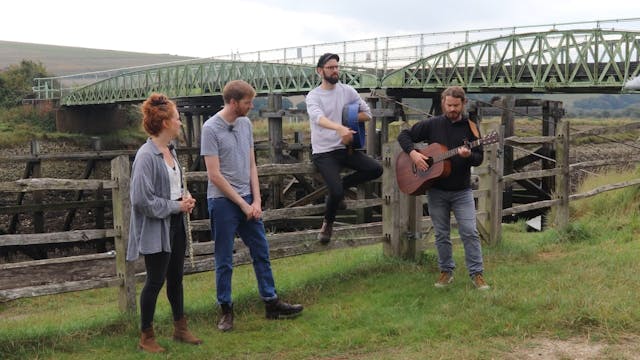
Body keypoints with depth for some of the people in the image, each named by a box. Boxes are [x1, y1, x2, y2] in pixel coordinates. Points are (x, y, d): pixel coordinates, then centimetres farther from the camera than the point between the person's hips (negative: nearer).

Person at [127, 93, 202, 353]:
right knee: (155, 281, 2)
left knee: (176, 278, 17)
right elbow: (143, 199, -22)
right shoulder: (146, 156, -21)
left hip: (175, 224, 8)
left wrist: (184, 198, 2)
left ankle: (180, 328, 32)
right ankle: (146, 337, 18)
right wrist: (176, 206, -15)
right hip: (156, 228, -8)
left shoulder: (170, 151, 6)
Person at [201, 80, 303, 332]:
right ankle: (226, 310, 17)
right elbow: (214, 175, -14)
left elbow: (251, 165, 10)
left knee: (261, 252, 11)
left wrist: (256, 200, 1)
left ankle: (271, 303, 21)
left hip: (248, 200, 6)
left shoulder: (246, 124, 7)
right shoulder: (211, 129, -12)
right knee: (224, 261, 4)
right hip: (222, 201, -6)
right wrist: (242, 204, -12)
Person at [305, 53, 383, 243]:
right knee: (336, 192, -20)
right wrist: (341, 128, -49)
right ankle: (328, 223, 12)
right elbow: (318, 118, -30)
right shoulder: (313, 96, -8)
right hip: (323, 152, -5)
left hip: (345, 148, 5)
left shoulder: (348, 91, 6)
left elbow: (367, 114, 11)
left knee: (376, 169, -13)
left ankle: (340, 184, 10)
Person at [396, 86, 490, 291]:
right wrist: (413, 153, -13)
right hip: (436, 190, 1)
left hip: (461, 191, -1)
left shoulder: (470, 128, 0)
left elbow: (479, 158, -1)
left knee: (470, 232, -6)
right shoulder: (432, 125, 0)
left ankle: (476, 273, 3)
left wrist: (468, 155, -24)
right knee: (441, 234, 10)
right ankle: (446, 271, 23)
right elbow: (404, 136, 4)